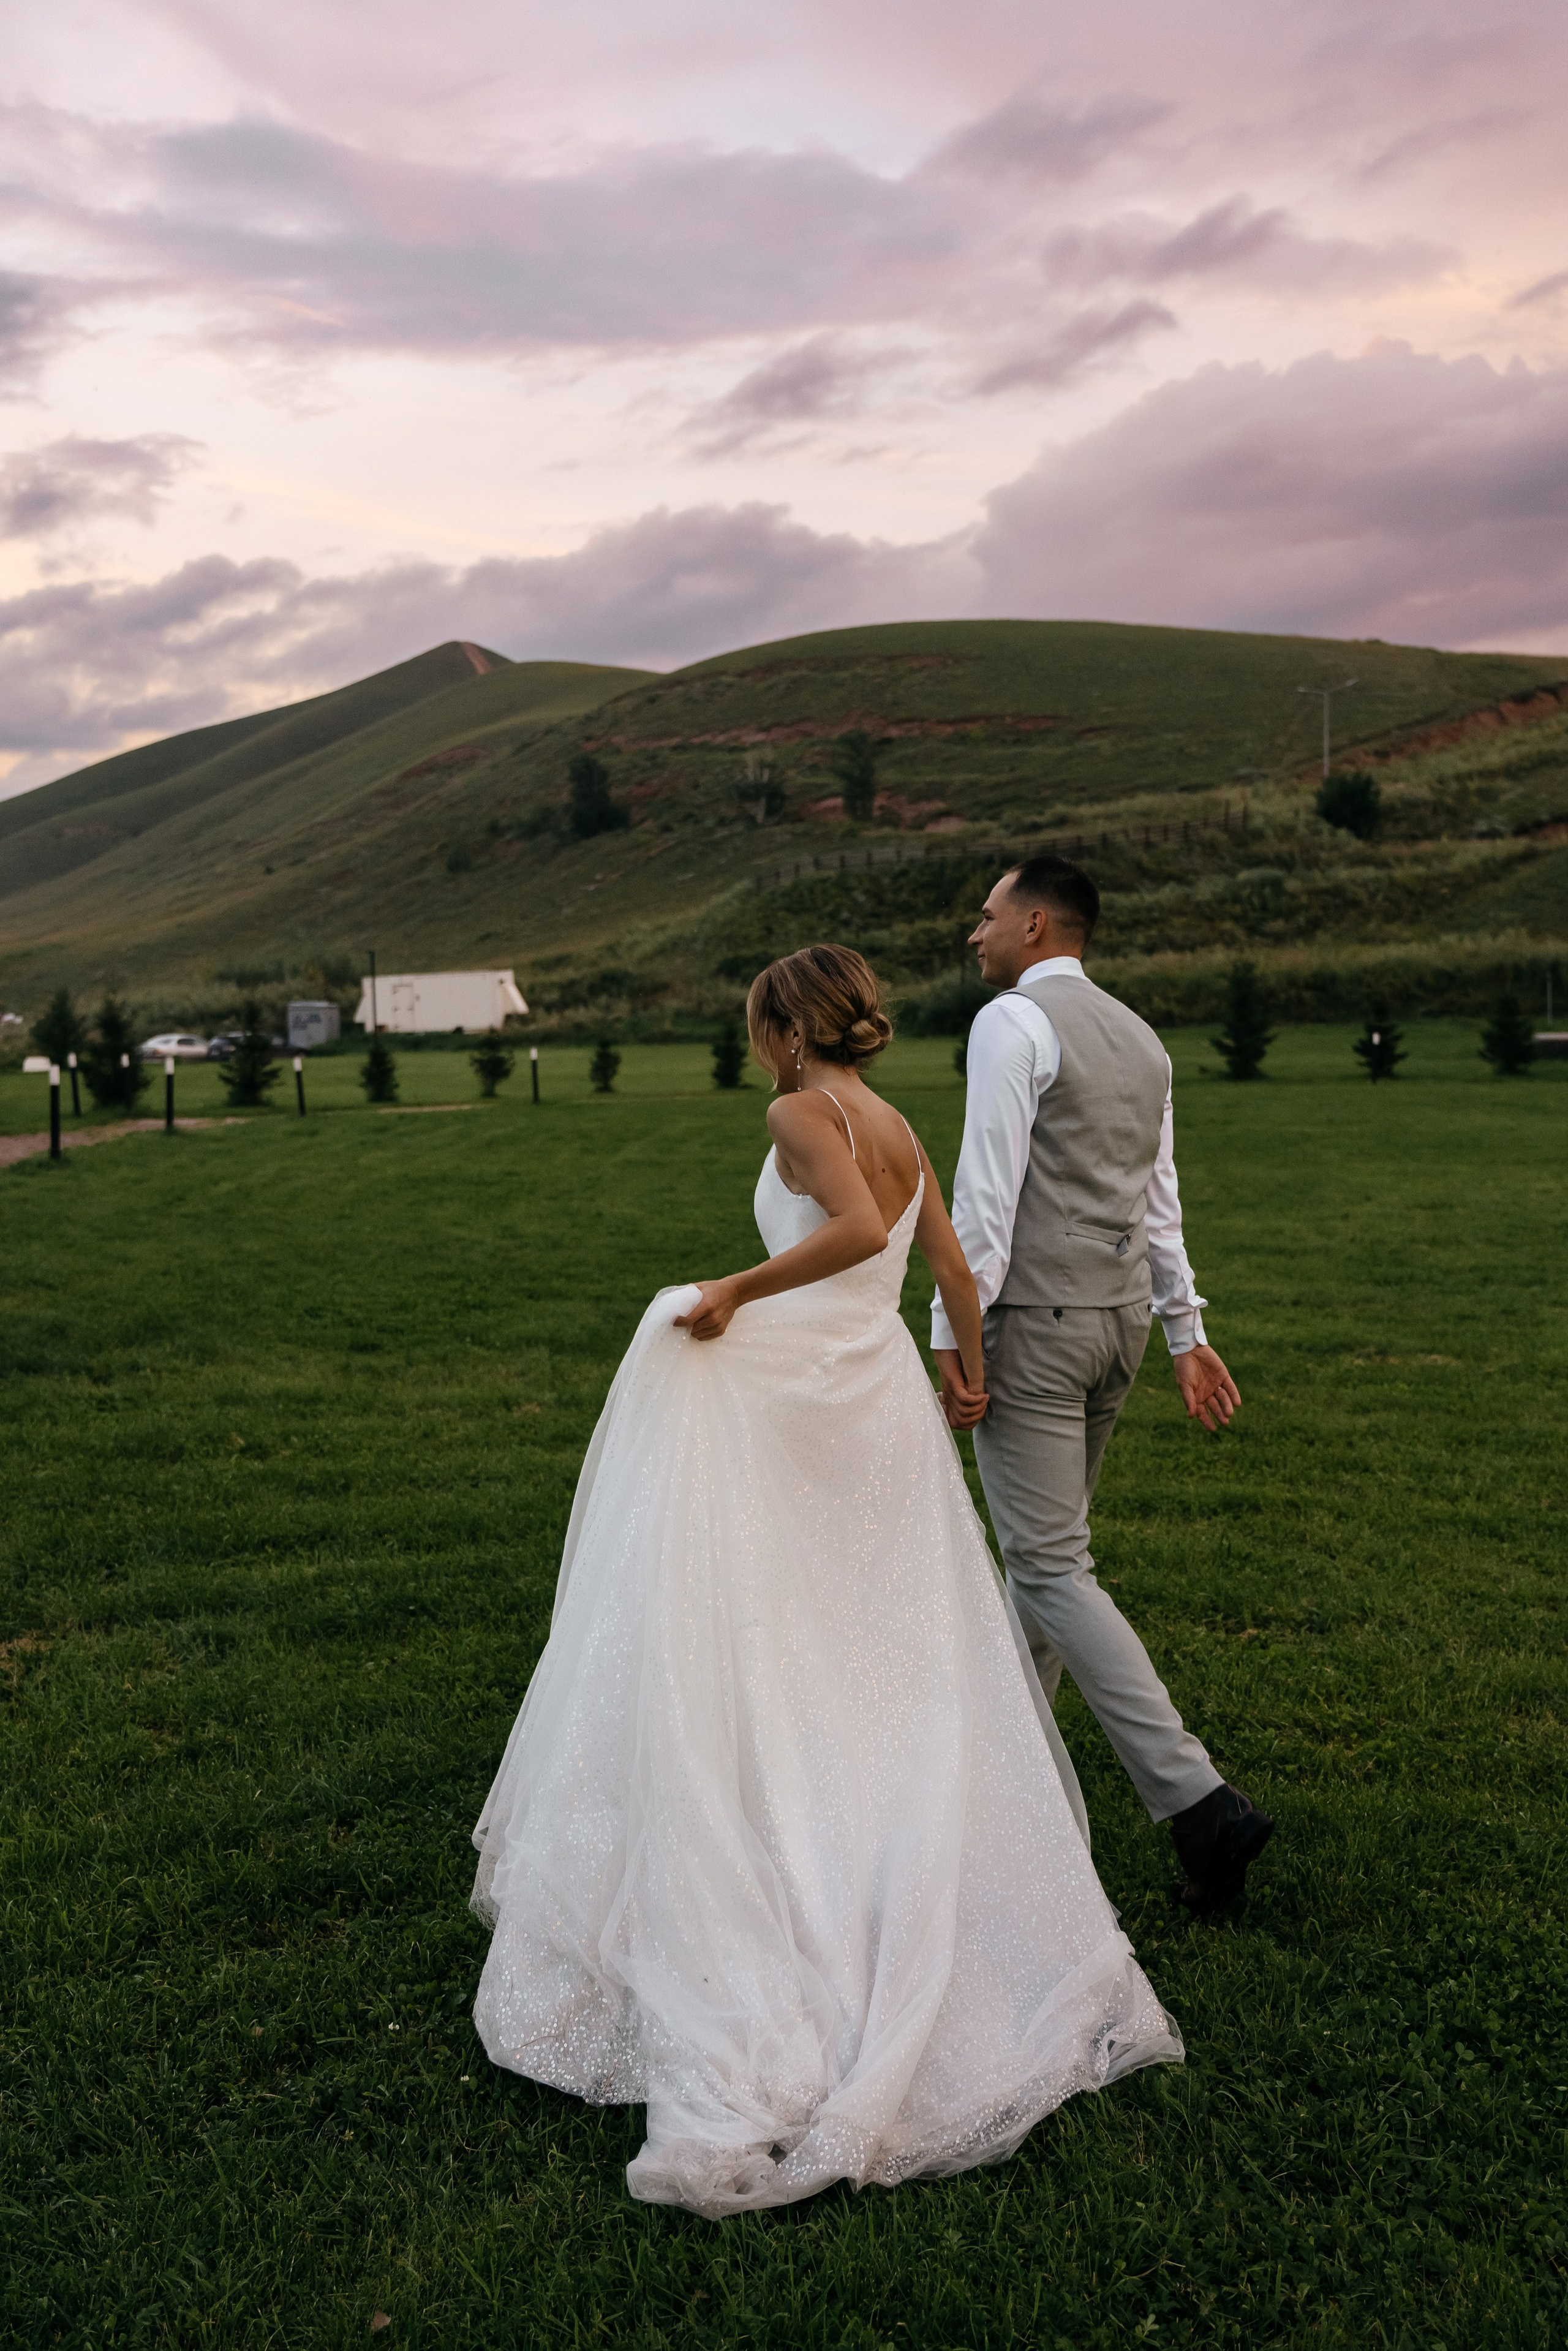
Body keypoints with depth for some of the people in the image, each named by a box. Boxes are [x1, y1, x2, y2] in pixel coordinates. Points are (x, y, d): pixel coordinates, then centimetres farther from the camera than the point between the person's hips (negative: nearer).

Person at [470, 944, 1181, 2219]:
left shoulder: (803, 1112, -8)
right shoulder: (903, 1131, 14)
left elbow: (858, 1229, -26)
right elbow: (957, 1272, 18)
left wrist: (736, 1293, -19)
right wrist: (974, 1375, 31)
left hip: (793, 1396, -7)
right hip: (886, 1397, 8)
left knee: (757, 1656, 2)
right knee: (902, 1666, 14)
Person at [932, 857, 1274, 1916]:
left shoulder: (1012, 1021, -11)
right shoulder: (1140, 1036, 15)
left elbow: (986, 1194, -18)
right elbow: (1161, 1202, 16)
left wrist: (952, 1335, -16)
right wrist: (1186, 1333, 18)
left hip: (1035, 1323, -9)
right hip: (1121, 1317, 9)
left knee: (1054, 1570, -6)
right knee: (1046, 1542, 19)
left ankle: (1198, 1798, -11)